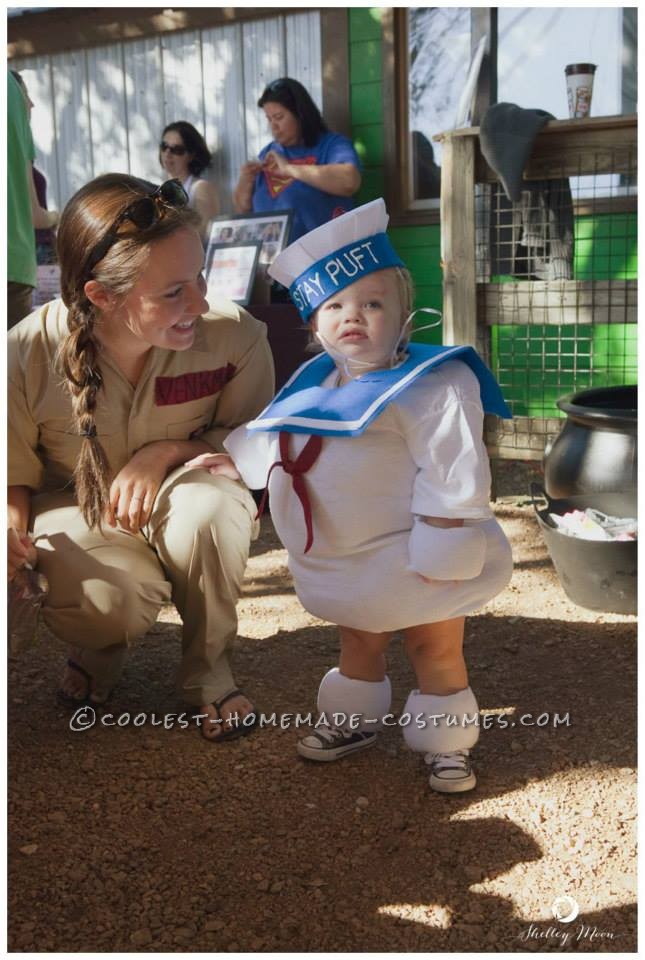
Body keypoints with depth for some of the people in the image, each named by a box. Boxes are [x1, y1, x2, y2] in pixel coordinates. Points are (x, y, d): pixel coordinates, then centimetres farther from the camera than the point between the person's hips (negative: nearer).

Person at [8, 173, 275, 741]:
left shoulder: (234, 336, -22)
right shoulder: (28, 354, -22)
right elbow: (15, 475, -5)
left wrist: (166, 451, -23)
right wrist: (12, 522, -30)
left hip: (183, 506, 1)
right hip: (78, 511, 0)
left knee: (208, 506, -36)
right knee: (112, 599, -33)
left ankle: (207, 668, -5)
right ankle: (99, 650, 12)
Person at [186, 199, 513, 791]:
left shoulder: (432, 385, -20)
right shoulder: (314, 387, 3)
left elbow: (452, 475, -24)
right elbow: (272, 440, 21)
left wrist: (442, 548, -24)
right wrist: (235, 459, 19)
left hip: (415, 559, -7)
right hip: (348, 563, 7)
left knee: (436, 651, 9)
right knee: (358, 644, 24)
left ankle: (449, 743, 27)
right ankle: (353, 721, 44)